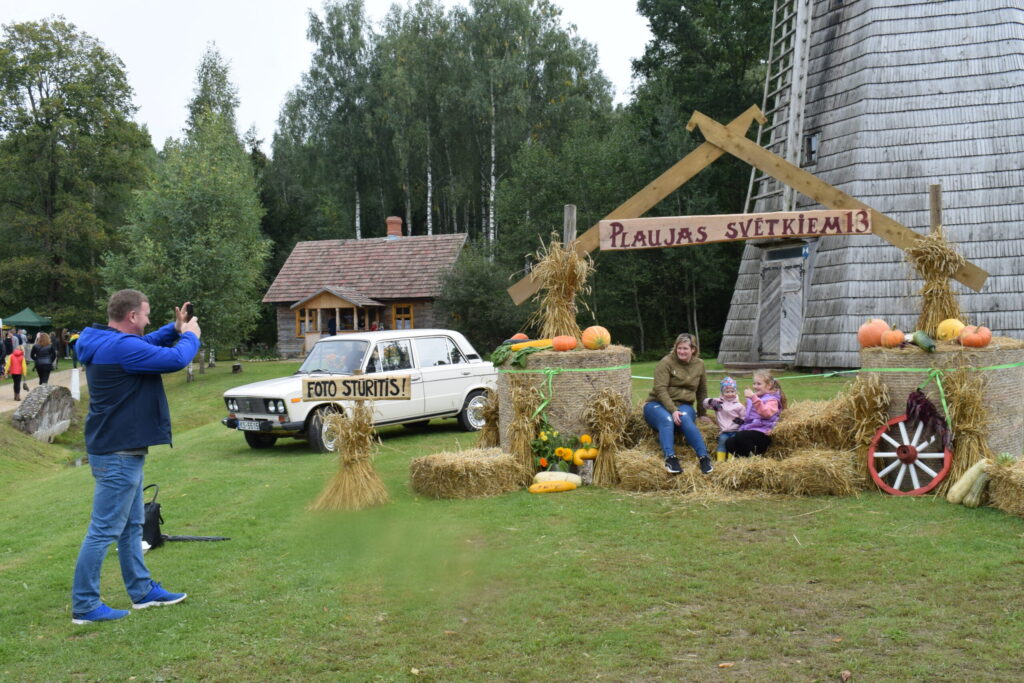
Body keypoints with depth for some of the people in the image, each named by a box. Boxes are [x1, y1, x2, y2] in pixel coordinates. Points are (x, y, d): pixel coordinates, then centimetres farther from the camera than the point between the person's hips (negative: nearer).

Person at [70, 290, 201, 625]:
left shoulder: (107, 343, 8)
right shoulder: (121, 346, -23)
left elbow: (146, 344, 25)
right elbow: (175, 359, -22)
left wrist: (175, 329, 10)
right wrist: (190, 336, -2)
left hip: (122, 451, 11)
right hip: (118, 455, -11)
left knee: (132, 526, 19)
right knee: (103, 531, -3)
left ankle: (142, 590, 31)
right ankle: (84, 606, 5)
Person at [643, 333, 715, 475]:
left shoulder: (699, 364, 9)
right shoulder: (666, 362, -6)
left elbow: (702, 391, 21)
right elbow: (660, 389, -15)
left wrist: (702, 414, 22)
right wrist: (673, 410, -27)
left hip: (683, 405, 2)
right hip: (657, 404, -2)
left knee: (685, 419, -35)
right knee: (667, 420, -38)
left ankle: (704, 458, -42)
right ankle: (670, 458, -50)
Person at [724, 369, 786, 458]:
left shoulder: (772, 400, -1)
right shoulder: (752, 399, 23)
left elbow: (766, 413, -25)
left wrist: (754, 398, -34)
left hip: (761, 433, -8)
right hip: (748, 429, 8)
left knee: (740, 436, -33)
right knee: (729, 442, -14)